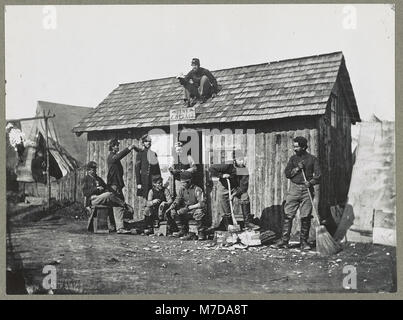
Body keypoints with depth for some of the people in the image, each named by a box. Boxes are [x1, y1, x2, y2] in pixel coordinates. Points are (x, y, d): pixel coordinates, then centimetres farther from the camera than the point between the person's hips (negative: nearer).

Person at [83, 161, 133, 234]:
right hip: (92, 199, -6)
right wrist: (97, 188, -13)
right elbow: (85, 193, -3)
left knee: (117, 205, -20)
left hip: (102, 199, 6)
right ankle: (125, 205, -17)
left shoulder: (99, 179, 29)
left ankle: (120, 228, -28)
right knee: (109, 194, -34)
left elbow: (106, 188, 21)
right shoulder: (86, 179, 11)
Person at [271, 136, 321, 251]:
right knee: (288, 215, -3)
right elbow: (287, 173, 4)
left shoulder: (312, 159, 5)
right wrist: (297, 168, -11)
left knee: (306, 217, -1)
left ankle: (303, 241, 9)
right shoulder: (293, 158, 12)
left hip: (307, 190, -2)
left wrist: (310, 182, -19)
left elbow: (318, 175, -2)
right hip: (294, 188, 2)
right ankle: (284, 240, 1)